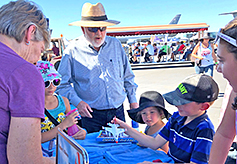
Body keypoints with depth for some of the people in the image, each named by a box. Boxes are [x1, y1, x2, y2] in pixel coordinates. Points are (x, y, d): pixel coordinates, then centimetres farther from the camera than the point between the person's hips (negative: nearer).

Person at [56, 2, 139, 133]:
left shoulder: (116, 45, 7)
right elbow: (62, 84, -2)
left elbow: (127, 76, 15)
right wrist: (77, 102, -16)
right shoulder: (73, 51, -5)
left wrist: (133, 101, 11)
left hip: (118, 112, 4)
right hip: (91, 116, -3)